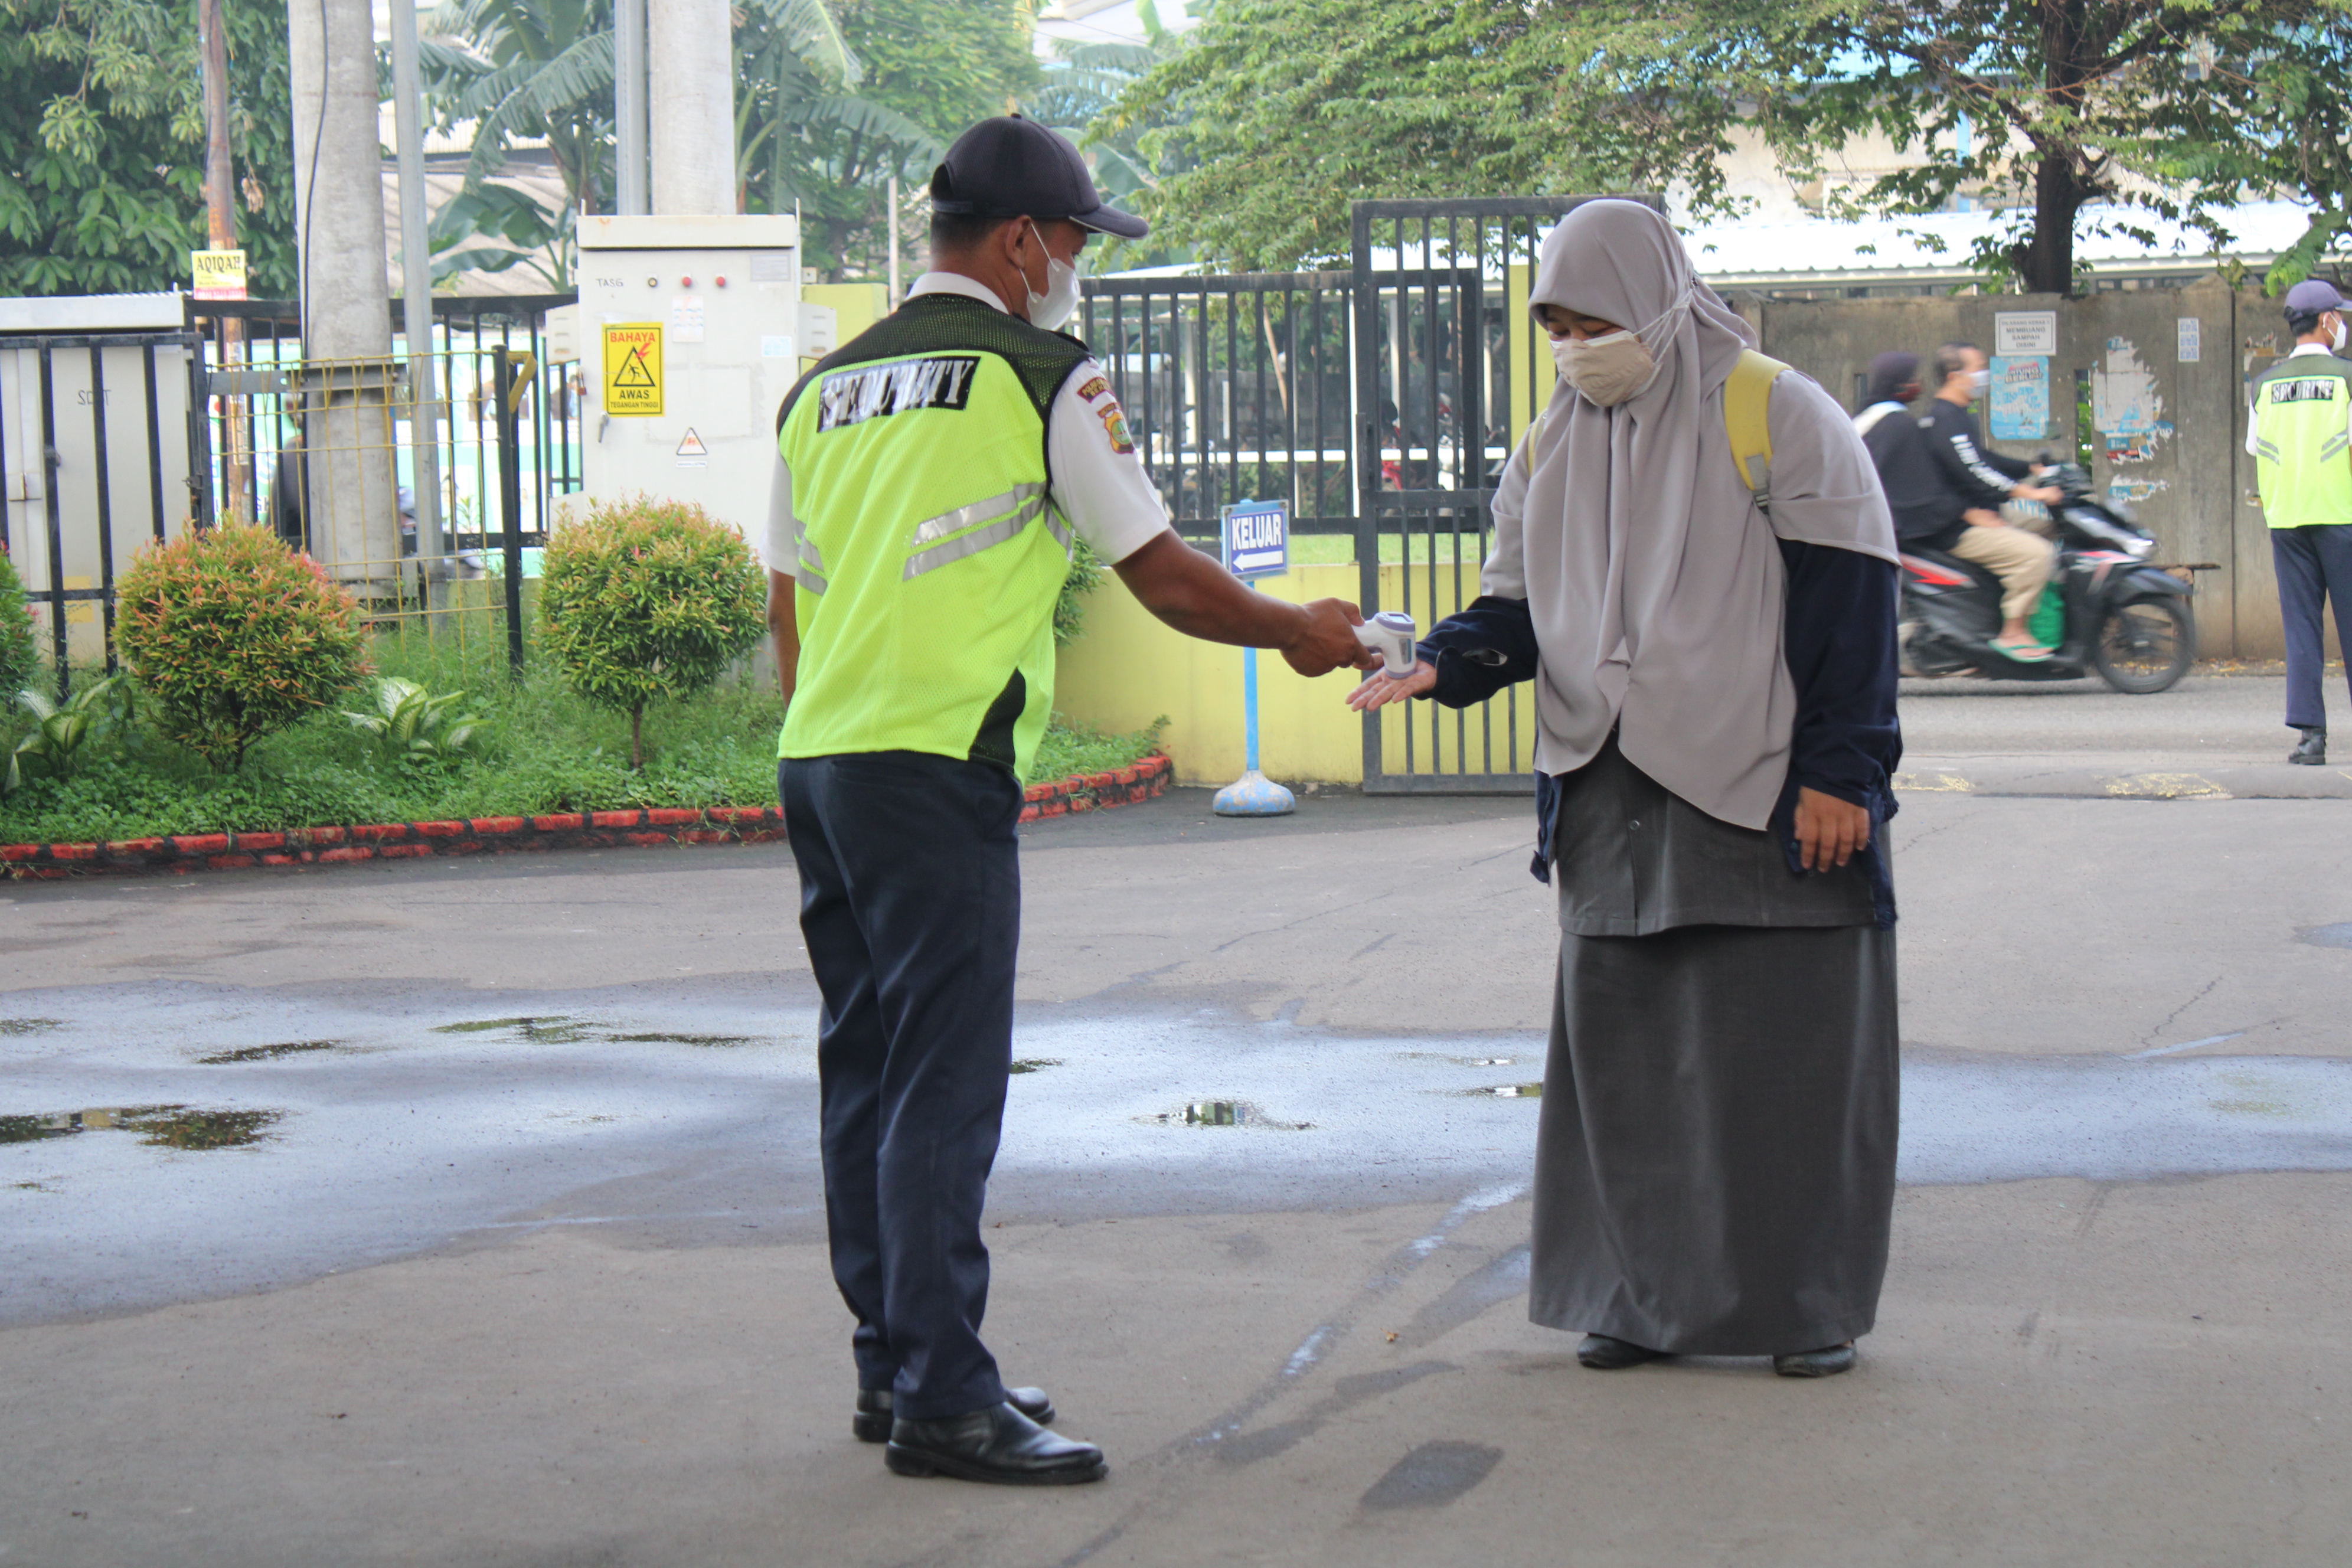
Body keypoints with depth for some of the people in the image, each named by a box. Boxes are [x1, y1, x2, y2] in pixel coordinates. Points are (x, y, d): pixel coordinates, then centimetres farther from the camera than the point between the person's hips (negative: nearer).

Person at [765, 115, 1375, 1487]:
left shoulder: (822, 387, 18)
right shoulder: (1043, 374, -2)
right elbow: (1161, 574, 1)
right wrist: (1300, 633, 16)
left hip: (817, 758, 8)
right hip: (937, 763, -8)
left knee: (867, 1072, 13)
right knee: (944, 1085, -7)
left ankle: (892, 1365, 21)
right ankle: (944, 1401, -7)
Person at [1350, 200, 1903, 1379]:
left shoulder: (1778, 419, -5)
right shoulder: (1553, 449, 13)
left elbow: (1846, 605, -8)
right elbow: (1523, 607, 13)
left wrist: (1837, 772, -14)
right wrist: (1444, 663, -8)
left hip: (1764, 796, -5)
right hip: (1616, 805, 6)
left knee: (1786, 1049, -2)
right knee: (1623, 1048, 5)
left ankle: (1813, 1303, 9)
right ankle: (1649, 1293, 16)